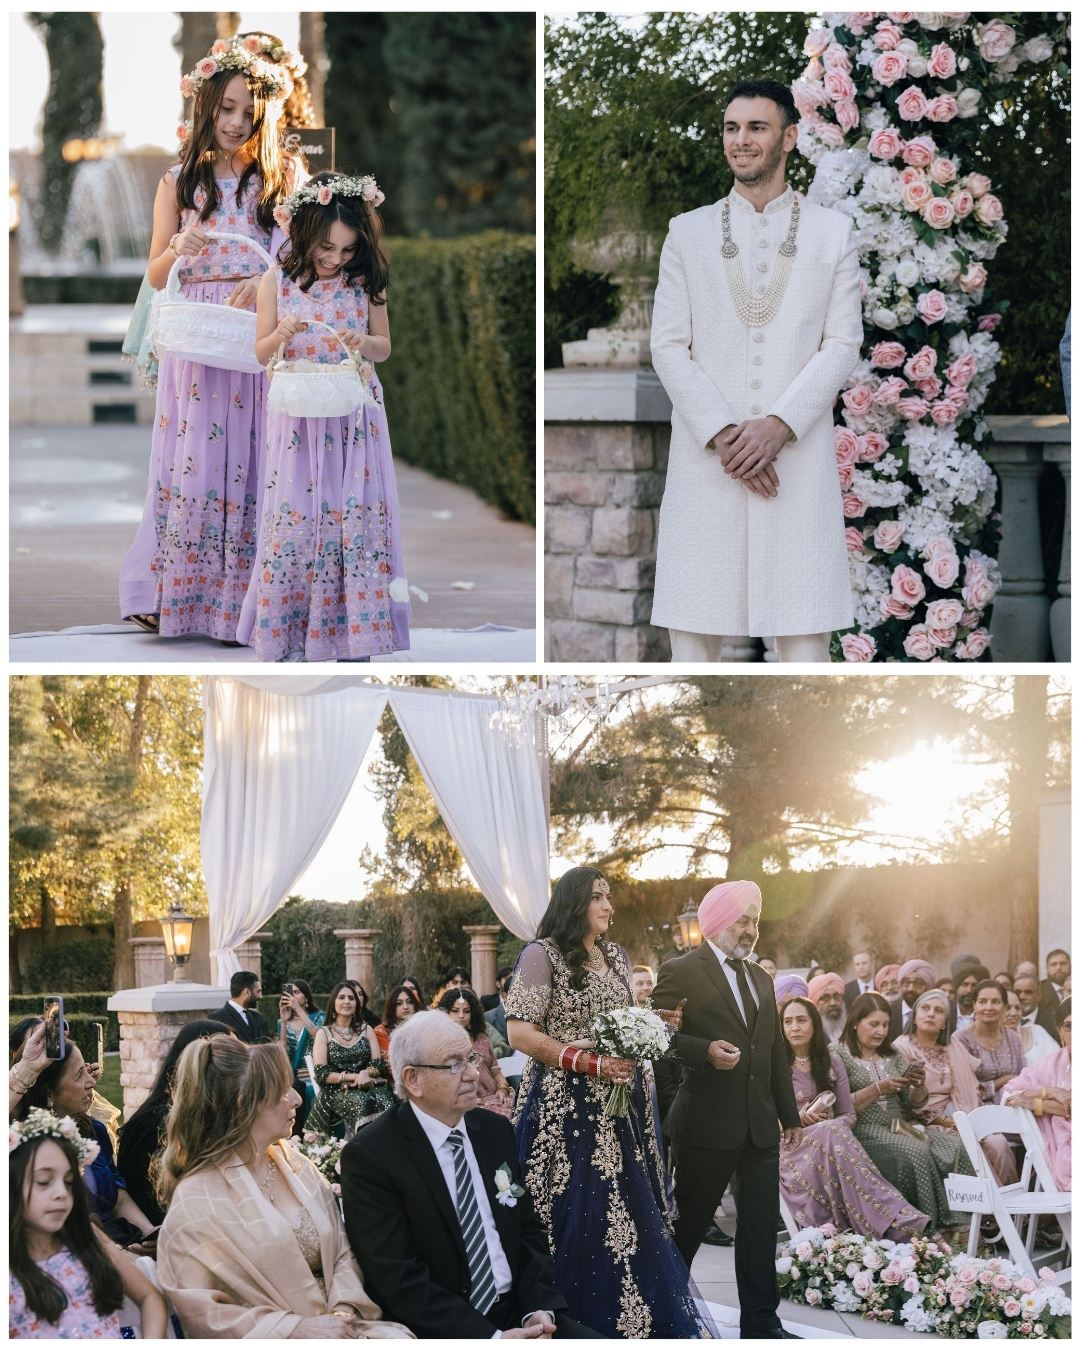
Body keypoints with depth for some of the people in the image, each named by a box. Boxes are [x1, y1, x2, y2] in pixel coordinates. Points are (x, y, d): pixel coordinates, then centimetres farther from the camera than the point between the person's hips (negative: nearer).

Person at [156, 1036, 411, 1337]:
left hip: (336, 1331, 6)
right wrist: (297, 1328, -15)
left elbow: (342, 1253, 13)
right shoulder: (196, 1200, -8)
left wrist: (343, 1312, -7)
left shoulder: (297, 1166, 11)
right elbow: (198, 1313, -10)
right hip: (273, 1343, -6)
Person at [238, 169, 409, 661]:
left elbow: (384, 347, 8)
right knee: (295, 517, 0)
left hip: (354, 422, 1)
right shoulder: (277, 282, -2)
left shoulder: (365, 282, 0)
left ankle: (352, 627, 7)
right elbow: (261, 352, 4)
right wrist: (281, 335, -19)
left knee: (356, 517, -1)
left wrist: (362, 342, -14)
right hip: (298, 422, 0)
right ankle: (290, 629, 9)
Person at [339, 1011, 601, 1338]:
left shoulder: (496, 1131, 10)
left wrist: (538, 1309, -5)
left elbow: (529, 1231, 14)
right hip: (440, 1335, -5)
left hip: (517, 1317, 5)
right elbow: (397, 1278, -13)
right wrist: (489, 1338, -20)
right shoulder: (370, 1156, -9)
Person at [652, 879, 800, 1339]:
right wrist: (705, 1052, -26)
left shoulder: (760, 979, 17)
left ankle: (760, 1323, 8)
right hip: (707, 1124, -6)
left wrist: (790, 1114, 19)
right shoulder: (680, 973, -6)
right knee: (688, 1224, 5)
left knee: (761, 1224, 4)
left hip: (760, 1125, 6)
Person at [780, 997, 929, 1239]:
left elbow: (848, 1115, 14)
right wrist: (797, 1119, -14)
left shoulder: (831, 1062, 16)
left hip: (829, 1136, 3)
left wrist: (829, 1127, -9)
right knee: (833, 1132, -34)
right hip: (789, 1145, -3)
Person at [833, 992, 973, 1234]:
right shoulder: (840, 1055, -1)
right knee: (916, 1152, -32)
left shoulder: (892, 1054, 17)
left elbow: (915, 1103, 15)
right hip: (864, 1131, -6)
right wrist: (878, 1089, -20)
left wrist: (919, 1084, -6)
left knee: (952, 1148, -20)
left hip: (898, 1127, 6)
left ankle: (955, 1223, -21)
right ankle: (930, 1227, -25)